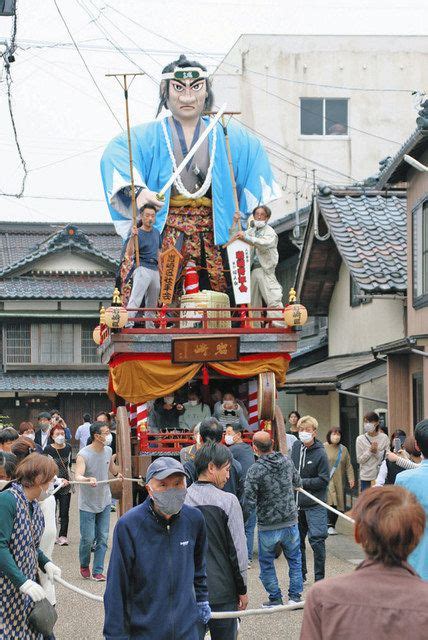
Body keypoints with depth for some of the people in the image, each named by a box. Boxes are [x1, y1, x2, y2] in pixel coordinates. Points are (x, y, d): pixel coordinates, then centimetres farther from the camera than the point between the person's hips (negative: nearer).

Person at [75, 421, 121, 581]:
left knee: (102, 538, 3)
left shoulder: (108, 451, 1)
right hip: (87, 504, -5)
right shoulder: (84, 455, -18)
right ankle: (84, 565, 26)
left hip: (104, 502, 5)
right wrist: (88, 480, -50)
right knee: (88, 538, 0)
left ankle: (98, 571, 10)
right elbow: (78, 476, -35)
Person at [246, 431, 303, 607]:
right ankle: (295, 596, 19)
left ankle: (275, 598, 18)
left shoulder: (255, 471, -18)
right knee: (294, 559, 19)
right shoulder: (287, 461, -3)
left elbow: (250, 503, -21)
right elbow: (298, 483, 15)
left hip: (267, 526, -4)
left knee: (266, 563, 14)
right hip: (290, 521, 4)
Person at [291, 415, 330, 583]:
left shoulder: (320, 453, -14)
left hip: (315, 504, -6)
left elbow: (323, 480, -14)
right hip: (296, 503, 6)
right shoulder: (296, 447, 4)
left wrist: (301, 482, -15)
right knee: (297, 541, 14)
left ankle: (319, 577, 4)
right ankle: (300, 574, 28)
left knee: (317, 541, -7)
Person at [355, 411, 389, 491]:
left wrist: (376, 452, -16)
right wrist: (370, 451, -15)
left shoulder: (384, 438, 1)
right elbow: (359, 460, -1)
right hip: (366, 477, 0)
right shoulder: (360, 439, 0)